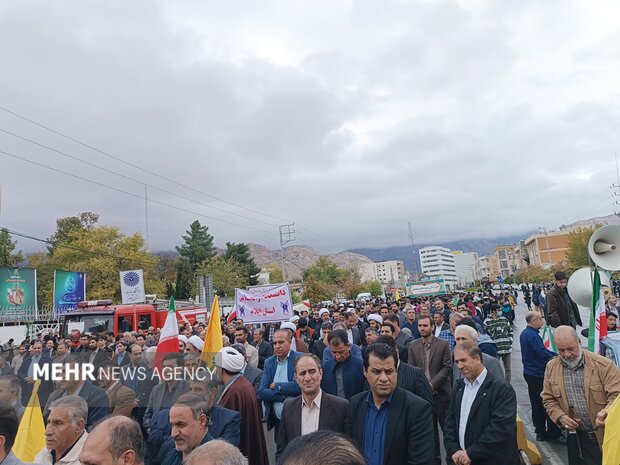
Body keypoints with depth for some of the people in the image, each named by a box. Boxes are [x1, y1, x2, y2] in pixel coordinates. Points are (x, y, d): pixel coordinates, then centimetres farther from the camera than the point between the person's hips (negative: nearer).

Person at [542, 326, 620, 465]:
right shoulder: (551, 367, 1)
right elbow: (548, 399, 7)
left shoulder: (604, 365, -11)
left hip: (605, 434, -3)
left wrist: (606, 413, -32)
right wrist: (560, 417, -9)